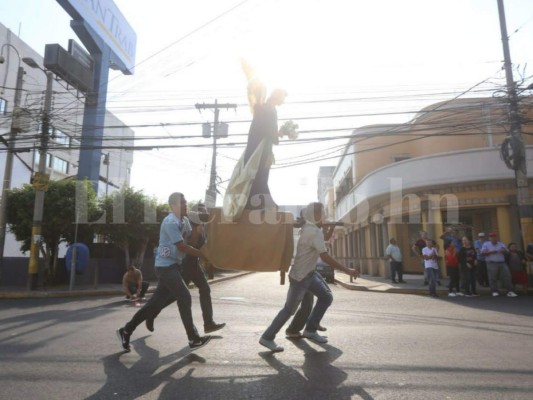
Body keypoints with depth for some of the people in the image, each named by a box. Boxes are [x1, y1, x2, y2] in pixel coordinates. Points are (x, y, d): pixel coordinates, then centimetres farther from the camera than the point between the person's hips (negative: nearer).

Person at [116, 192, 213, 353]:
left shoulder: (184, 221, 11)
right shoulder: (171, 222, -18)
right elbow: (182, 246, -20)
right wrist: (203, 254, -14)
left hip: (172, 265, 9)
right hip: (166, 265, -9)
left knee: (157, 302, 11)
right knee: (184, 297, -9)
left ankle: (126, 330, 24)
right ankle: (194, 339, 1)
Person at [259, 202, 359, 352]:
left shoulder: (308, 228, 5)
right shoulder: (314, 232, -24)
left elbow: (322, 239, 25)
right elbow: (325, 257, -28)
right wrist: (347, 271, -23)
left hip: (309, 273, 9)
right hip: (300, 276, -9)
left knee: (326, 297, 11)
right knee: (289, 309, 0)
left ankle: (310, 331, 21)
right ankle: (267, 337, 13)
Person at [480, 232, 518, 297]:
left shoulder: (501, 244, 18)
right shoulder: (486, 244, 7)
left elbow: (507, 251, 13)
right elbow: (483, 252, -3)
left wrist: (504, 251, -8)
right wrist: (490, 252, -15)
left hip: (502, 263, 4)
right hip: (492, 263, -3)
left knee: (506, 277, -3)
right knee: (493, 278, -5)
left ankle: (510, 291, 0)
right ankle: (494, 291, 0)